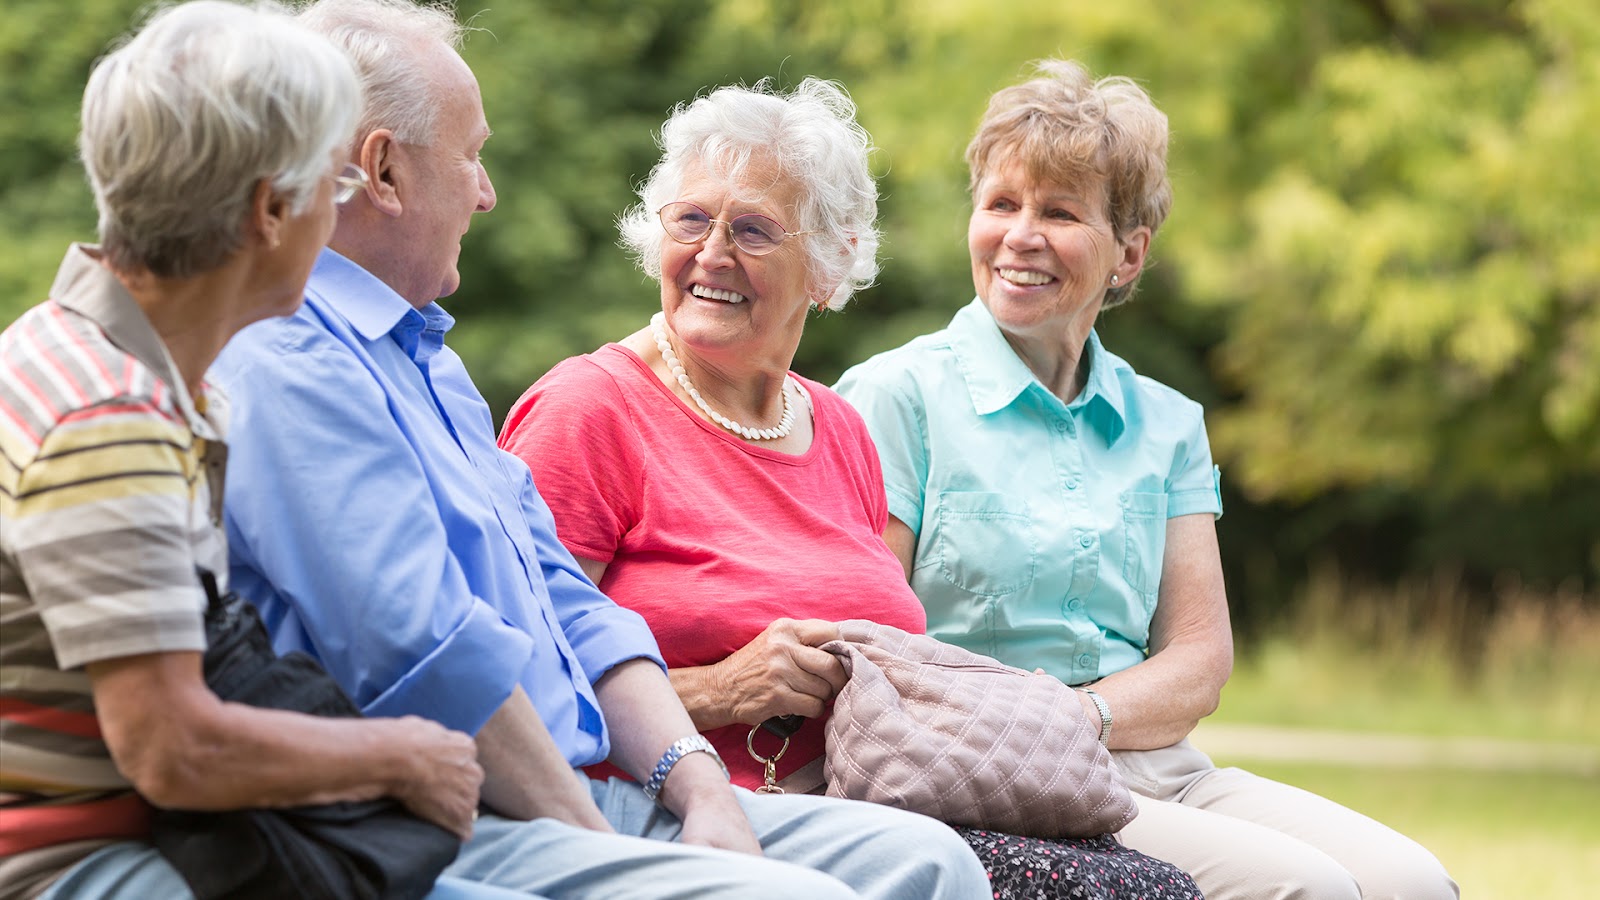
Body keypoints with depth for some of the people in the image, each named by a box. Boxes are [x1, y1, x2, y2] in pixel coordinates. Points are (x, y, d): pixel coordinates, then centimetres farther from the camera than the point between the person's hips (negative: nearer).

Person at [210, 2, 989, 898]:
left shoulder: (427, 356, 25)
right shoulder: (285, 369, -11)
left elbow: (566, 603, 21)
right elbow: (429, 655, -19)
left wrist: (696, 781, 5)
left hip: (575, 797, 10)